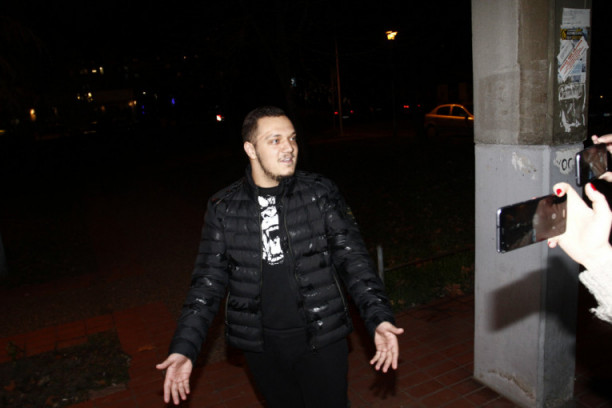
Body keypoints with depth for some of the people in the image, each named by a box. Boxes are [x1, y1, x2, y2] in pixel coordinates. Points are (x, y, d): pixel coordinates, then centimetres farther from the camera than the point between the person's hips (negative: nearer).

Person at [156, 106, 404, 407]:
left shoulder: (320, 193, -7)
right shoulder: (223, 208, -5)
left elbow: (352, 257, -7)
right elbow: (209, 279, -2)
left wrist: (378, 317, -19)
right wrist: (184, 348, -8)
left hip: (322, 339, -1)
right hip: (261, 347, 2)